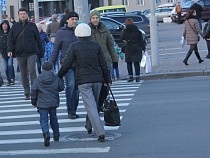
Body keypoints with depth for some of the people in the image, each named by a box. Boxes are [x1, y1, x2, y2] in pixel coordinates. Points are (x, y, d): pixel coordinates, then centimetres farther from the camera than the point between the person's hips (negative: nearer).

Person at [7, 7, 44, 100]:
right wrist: (9, 50, -12)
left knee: (32, 71, -17)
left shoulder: (32, 26, 4)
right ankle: (27, 93, 17)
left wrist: (41, 53, 8)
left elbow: (38, 40, 8)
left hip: (31, 53, -2)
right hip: (20, 54, 2)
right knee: (23, 74, 8)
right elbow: (10, 39, 6)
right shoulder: (15, 27, 7)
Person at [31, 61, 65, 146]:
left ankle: (46, 133, -29)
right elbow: (61, 88, 9)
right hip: (53, 103, 2)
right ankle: (56, 136, 27)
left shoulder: (38, 80, -4)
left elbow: (34, 91, 1)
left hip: (42, 104, -2)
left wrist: (34, 102, 14)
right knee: (53, 118, 18)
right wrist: (61, 80, 28)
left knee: (43, 119, -2)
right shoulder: (56, 79, -3)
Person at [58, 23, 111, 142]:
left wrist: (59, 76, 11)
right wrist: (107, 80, 14)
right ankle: (89, 126, 39)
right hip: (97, 79, 4)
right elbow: (103, 64, 5)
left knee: (91, 107, -7)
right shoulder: (96, 45, 3)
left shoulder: (74, 47, -5)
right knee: (93, 104, 22)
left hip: (83, 81, -4)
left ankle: (101, 133, -16)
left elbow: (67, 64, -3)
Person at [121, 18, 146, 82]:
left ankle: (131, 76, 3)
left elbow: (122, 38, 11)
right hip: (137, 48, 2)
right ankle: (137, 77, 0)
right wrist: (143, 48, 7)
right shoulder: (137, 30, 3)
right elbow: (141, 40, 3)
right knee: (136, 63, 4)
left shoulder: (125, 30, -4)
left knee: (129, 63, 9)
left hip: (129, 48, -2)